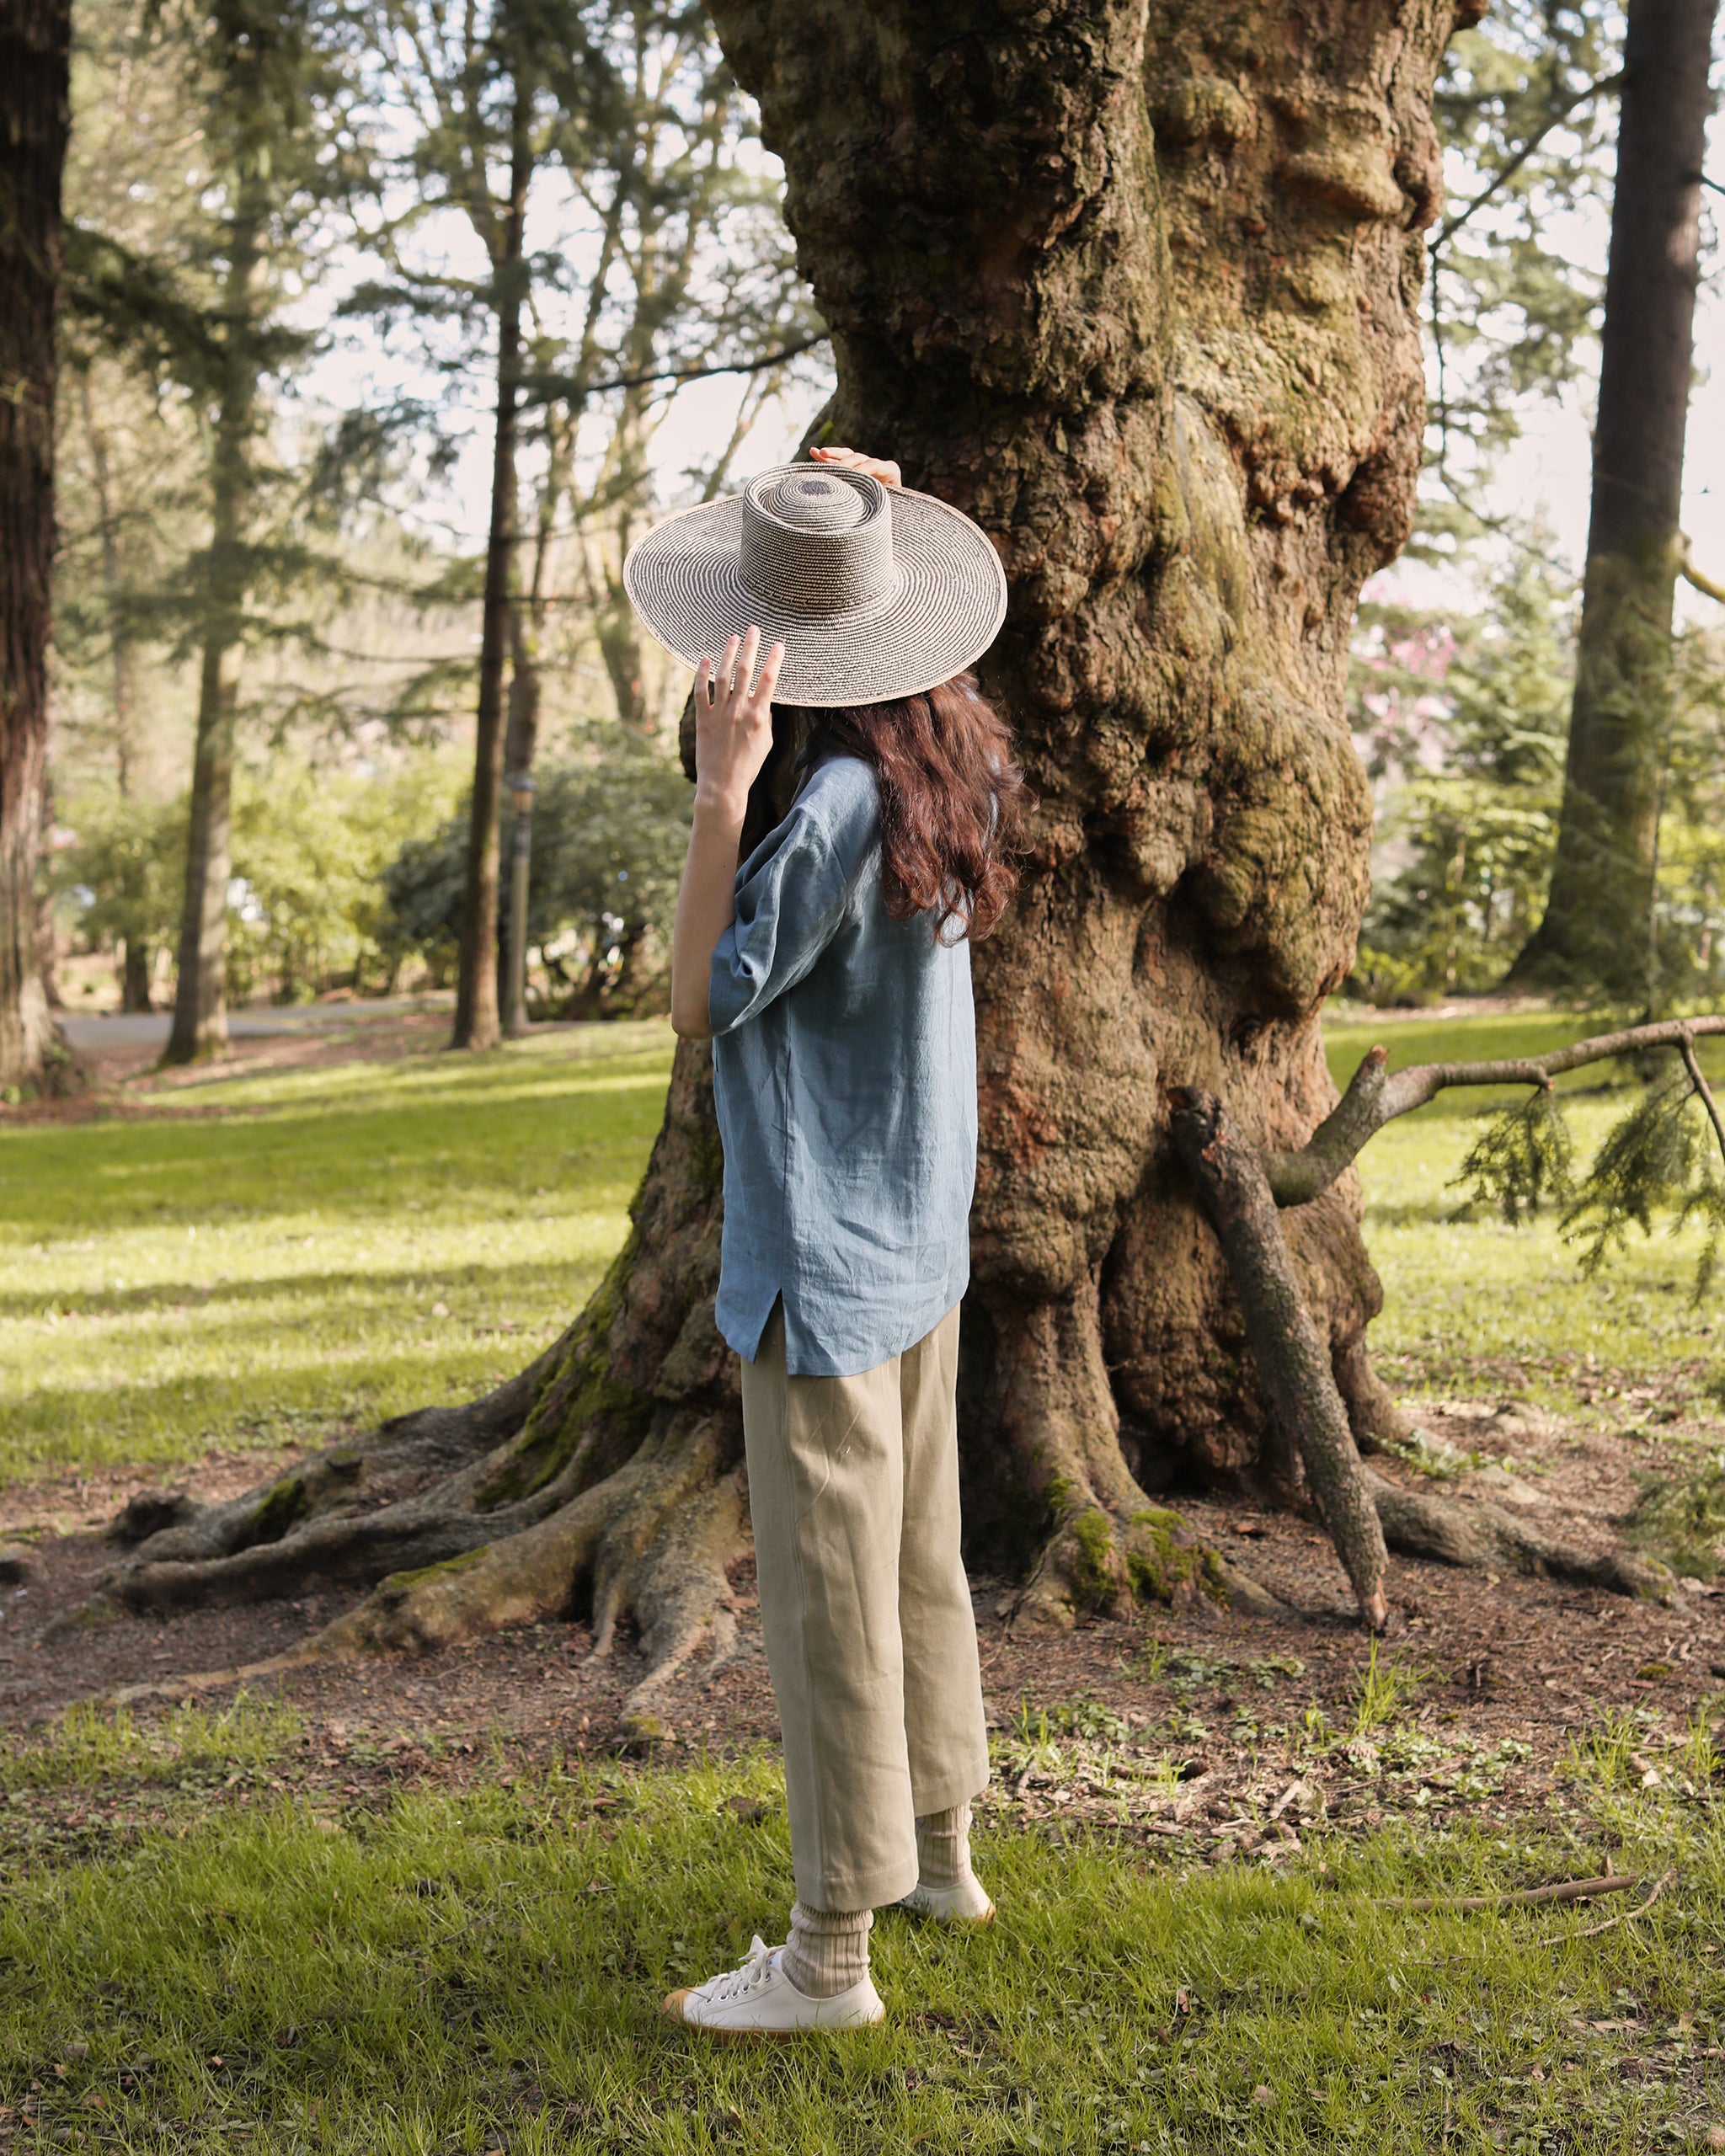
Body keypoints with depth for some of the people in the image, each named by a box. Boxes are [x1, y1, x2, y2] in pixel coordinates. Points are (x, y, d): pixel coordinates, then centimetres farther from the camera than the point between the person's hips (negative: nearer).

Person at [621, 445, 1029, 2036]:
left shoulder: (840, 802, -24)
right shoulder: (948, 762, 2)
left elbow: (702, 1003, -18)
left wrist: (722, 788, -24)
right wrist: (834, 610, 16)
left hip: (823, 1257, -9)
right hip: (919, 1237, 9)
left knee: (832, 1596, -1)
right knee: (921, 1557, 21)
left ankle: (833, 1950, 9)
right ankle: (939, 1850, 37)